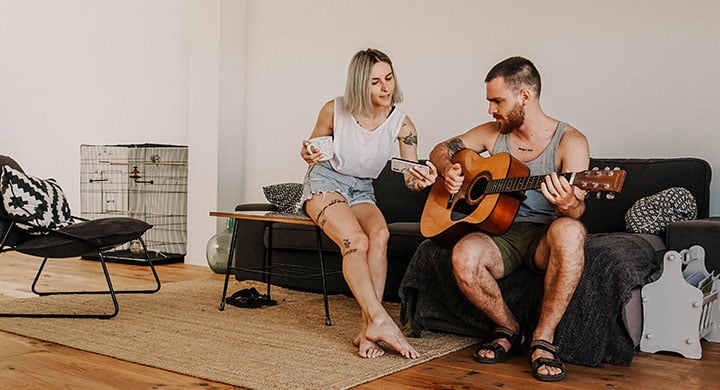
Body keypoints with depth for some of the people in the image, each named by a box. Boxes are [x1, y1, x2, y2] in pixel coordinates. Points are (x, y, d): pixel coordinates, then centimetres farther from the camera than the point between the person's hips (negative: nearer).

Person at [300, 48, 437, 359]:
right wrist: (309, 156, -20)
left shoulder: (401, 123, -9)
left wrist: (422, 180, -36)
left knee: (380, 234, -31)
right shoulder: (335, 110, -11)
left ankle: (368, 330, -33)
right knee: (356, 241, -32)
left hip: (362, 191, 2)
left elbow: (411, 178, -12)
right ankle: (380, 321, -35)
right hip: (325, 182, -2)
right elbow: (313, 149, 5)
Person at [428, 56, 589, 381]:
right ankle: (510, 330, -6)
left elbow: (576, 210, -14)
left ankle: (544, 338, -25)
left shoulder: (569, 141, -4)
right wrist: (448, 171, -3)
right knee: (464, 255, -32)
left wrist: (567, 204, -39)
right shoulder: (492, 133, 9)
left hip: (544, 237, -3)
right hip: (501, 234, 3)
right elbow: (440, 150, 20)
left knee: (569, 231, -39)